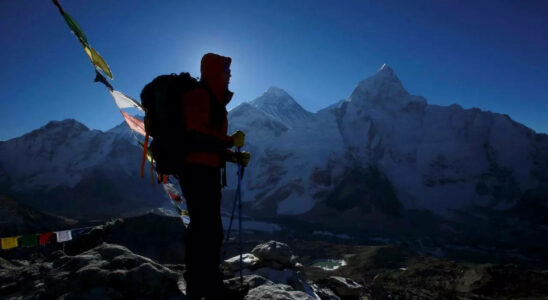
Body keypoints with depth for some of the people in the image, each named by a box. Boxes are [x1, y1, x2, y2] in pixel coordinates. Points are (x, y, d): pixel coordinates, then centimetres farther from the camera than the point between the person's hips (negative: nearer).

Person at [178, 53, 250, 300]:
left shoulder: (213, 100, 20)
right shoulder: (198, 96, -11)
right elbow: (197, 139, -22)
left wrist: (236, 157, 10)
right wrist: (231, 141, -13)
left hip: (206, 172, 11)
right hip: (198, 172, -11)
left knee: (202, 228, 15)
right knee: (211, 230, -6)